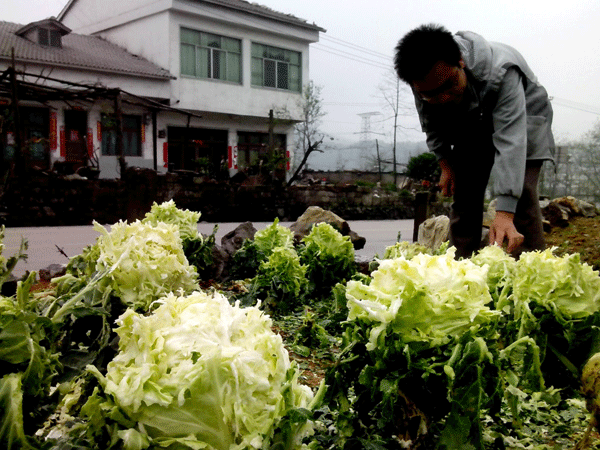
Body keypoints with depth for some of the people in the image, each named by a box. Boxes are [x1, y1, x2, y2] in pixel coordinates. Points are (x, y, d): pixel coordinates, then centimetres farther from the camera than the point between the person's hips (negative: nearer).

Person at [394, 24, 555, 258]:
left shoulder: (500, 70, -41)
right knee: (463, 197, -4)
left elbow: (510, 142, -47)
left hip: (521, 119, -4)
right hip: (470, 128, 4)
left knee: (521, 196, -21)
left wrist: (504, 214, -54)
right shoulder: (423, 78, -26)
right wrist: (445, 164, -9)